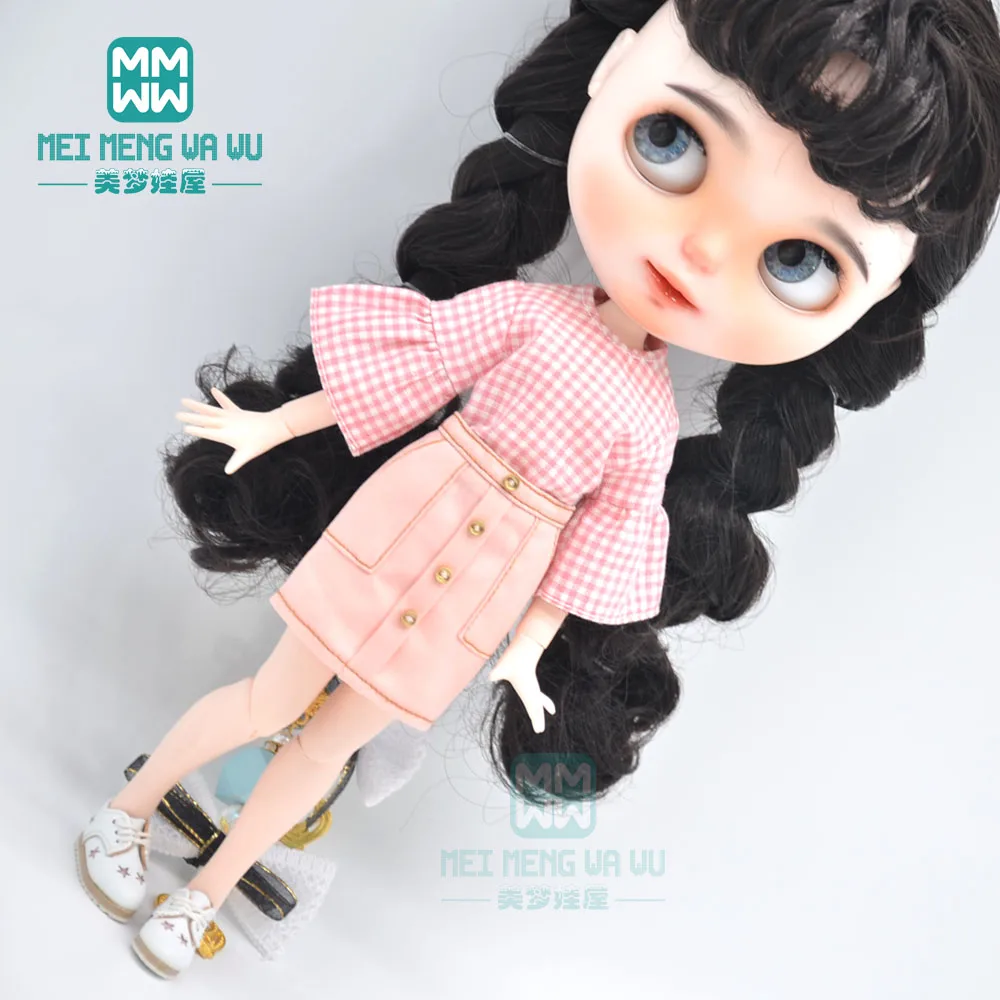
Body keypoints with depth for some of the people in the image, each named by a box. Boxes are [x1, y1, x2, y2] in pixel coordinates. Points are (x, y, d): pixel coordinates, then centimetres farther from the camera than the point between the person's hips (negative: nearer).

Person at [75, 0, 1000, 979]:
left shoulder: (647, 426, -8)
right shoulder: (524, 309, -15)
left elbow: (594, 543, 1)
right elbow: (403, 369, -7)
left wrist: (528, 646, 4)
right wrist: (271, 423, -1)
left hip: (478, 600, 2)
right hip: (391, 539, -2)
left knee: (330, 743, 16)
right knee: (273, 701, 11)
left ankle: (209, 888, 38)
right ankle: (129, 805, 39)